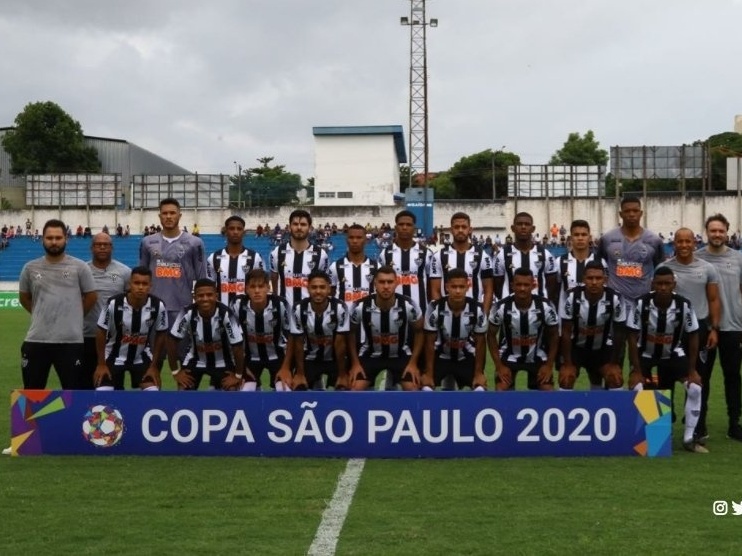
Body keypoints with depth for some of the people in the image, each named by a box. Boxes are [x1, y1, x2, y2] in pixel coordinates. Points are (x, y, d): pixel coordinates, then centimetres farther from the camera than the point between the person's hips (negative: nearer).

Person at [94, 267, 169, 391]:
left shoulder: (158, 306, -20)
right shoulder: (114, 303, -25)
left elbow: (161, 335, -5)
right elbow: (102, 333, -11)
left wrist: (154, 366, -4)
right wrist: (101, 364, -8)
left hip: (142, 357, 1)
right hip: (114, 356, -1)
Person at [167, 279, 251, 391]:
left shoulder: (225, 314, -31)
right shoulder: (187, 314, -26)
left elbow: (237, 346, -21)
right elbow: (172, 340, -12)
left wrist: (238, 375, -13)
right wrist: (176, 371, -8)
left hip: (222, 362, -1)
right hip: (195, 360, 1)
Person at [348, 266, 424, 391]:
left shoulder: (409, 306, -22)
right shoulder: (360, 307, -23)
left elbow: (418, 332, -3)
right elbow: (351, 333, -3)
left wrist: (413, 363, -8)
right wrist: (355, 363, -5)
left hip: (400, 355, 0)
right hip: (370, 355, 0)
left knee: (413, 389, -16)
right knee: (355, 389, -17)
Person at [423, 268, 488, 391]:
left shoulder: (477, 310, -21)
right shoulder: (435, 308, -25)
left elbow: (480, 343, -10)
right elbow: (430, 343, -15)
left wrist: (479, 373, -10)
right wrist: (428, 373, -14)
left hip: (466, 357, 1)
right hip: (440, 356, -1)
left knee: (480, 387, -17)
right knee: (426, 386, -21)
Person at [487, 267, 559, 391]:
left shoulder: (546, 306, -20)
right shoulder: (501, 307, -22)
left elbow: (553, 336, -5)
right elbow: (491, 335, -8)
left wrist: (549, 365, -8)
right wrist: (499, 365, -12)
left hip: (537, 357, 1)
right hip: (509, 356, -1)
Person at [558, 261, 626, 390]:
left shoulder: (614, 299, -23)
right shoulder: (571, 297, -26)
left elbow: (619, 333, -10)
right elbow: (566, 332, -16)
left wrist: (614, 363, -7)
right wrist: (567, 363, -14)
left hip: (602, 348, 1)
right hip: (576, 346, -1)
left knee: (616, 379, -13)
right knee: (566, 379, -18)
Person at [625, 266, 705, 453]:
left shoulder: (684, 305, -21)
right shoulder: (641, 304, -25)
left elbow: (693, 337, -8)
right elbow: (633, 338, -17)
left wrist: (691, 370, -10)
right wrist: (637, 371, -19)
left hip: (673, 354, 2)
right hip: (645, 354, -2)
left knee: (695, 387, -13)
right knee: (637, 389, -23)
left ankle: (688, 438, 0)